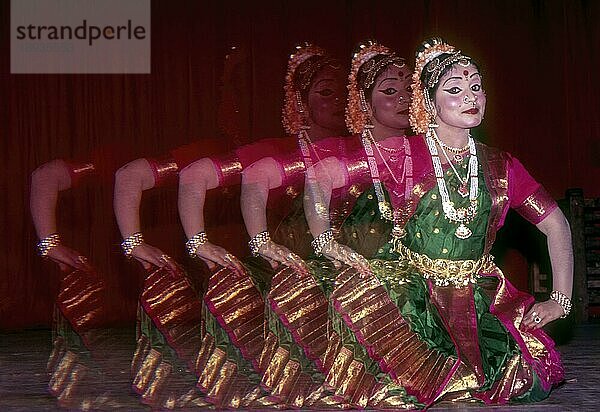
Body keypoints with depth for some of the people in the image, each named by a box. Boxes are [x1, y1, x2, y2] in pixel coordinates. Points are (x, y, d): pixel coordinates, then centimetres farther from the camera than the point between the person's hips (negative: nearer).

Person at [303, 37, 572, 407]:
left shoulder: (501, 167, 7)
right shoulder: (402, 155, -3)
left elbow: (555, 223, 14)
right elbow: (321, 175, -5)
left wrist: (561, 300, 7)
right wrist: (326, 241, -13)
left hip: (477, 301, 2)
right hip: (408, 293, -2)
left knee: (529, 380, -13)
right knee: (357, 284, -31)